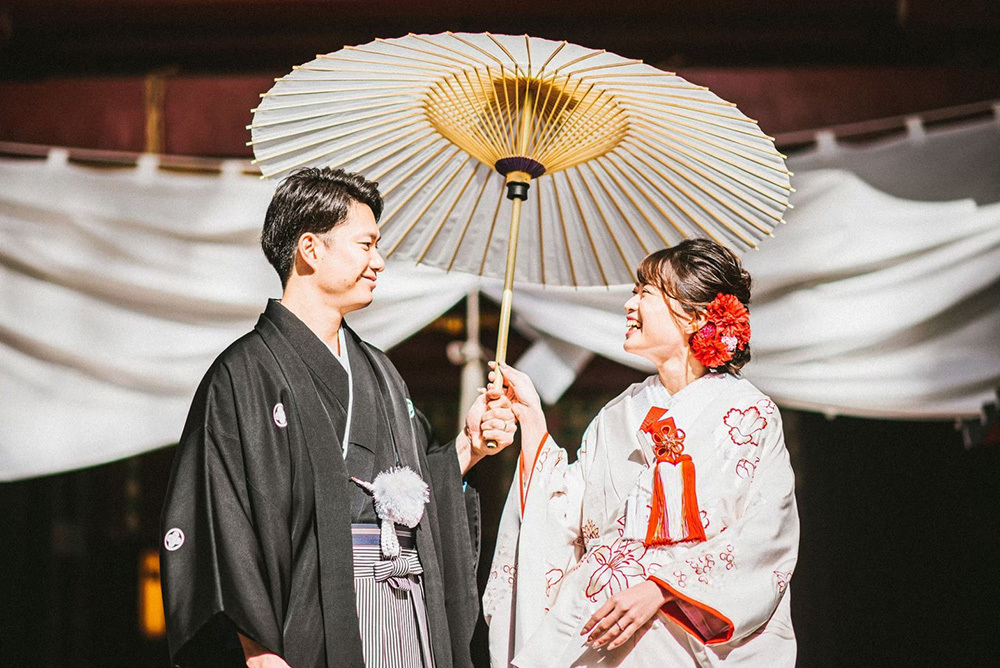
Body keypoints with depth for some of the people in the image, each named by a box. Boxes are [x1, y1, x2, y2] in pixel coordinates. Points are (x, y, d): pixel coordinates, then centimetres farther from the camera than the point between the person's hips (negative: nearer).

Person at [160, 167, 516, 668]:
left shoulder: (376, 370, 19)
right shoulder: (246, 374, -5)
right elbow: (222, 528, -12)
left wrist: (466, 447, 7)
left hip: (410, 614, 7)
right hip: (320, 623, -6)